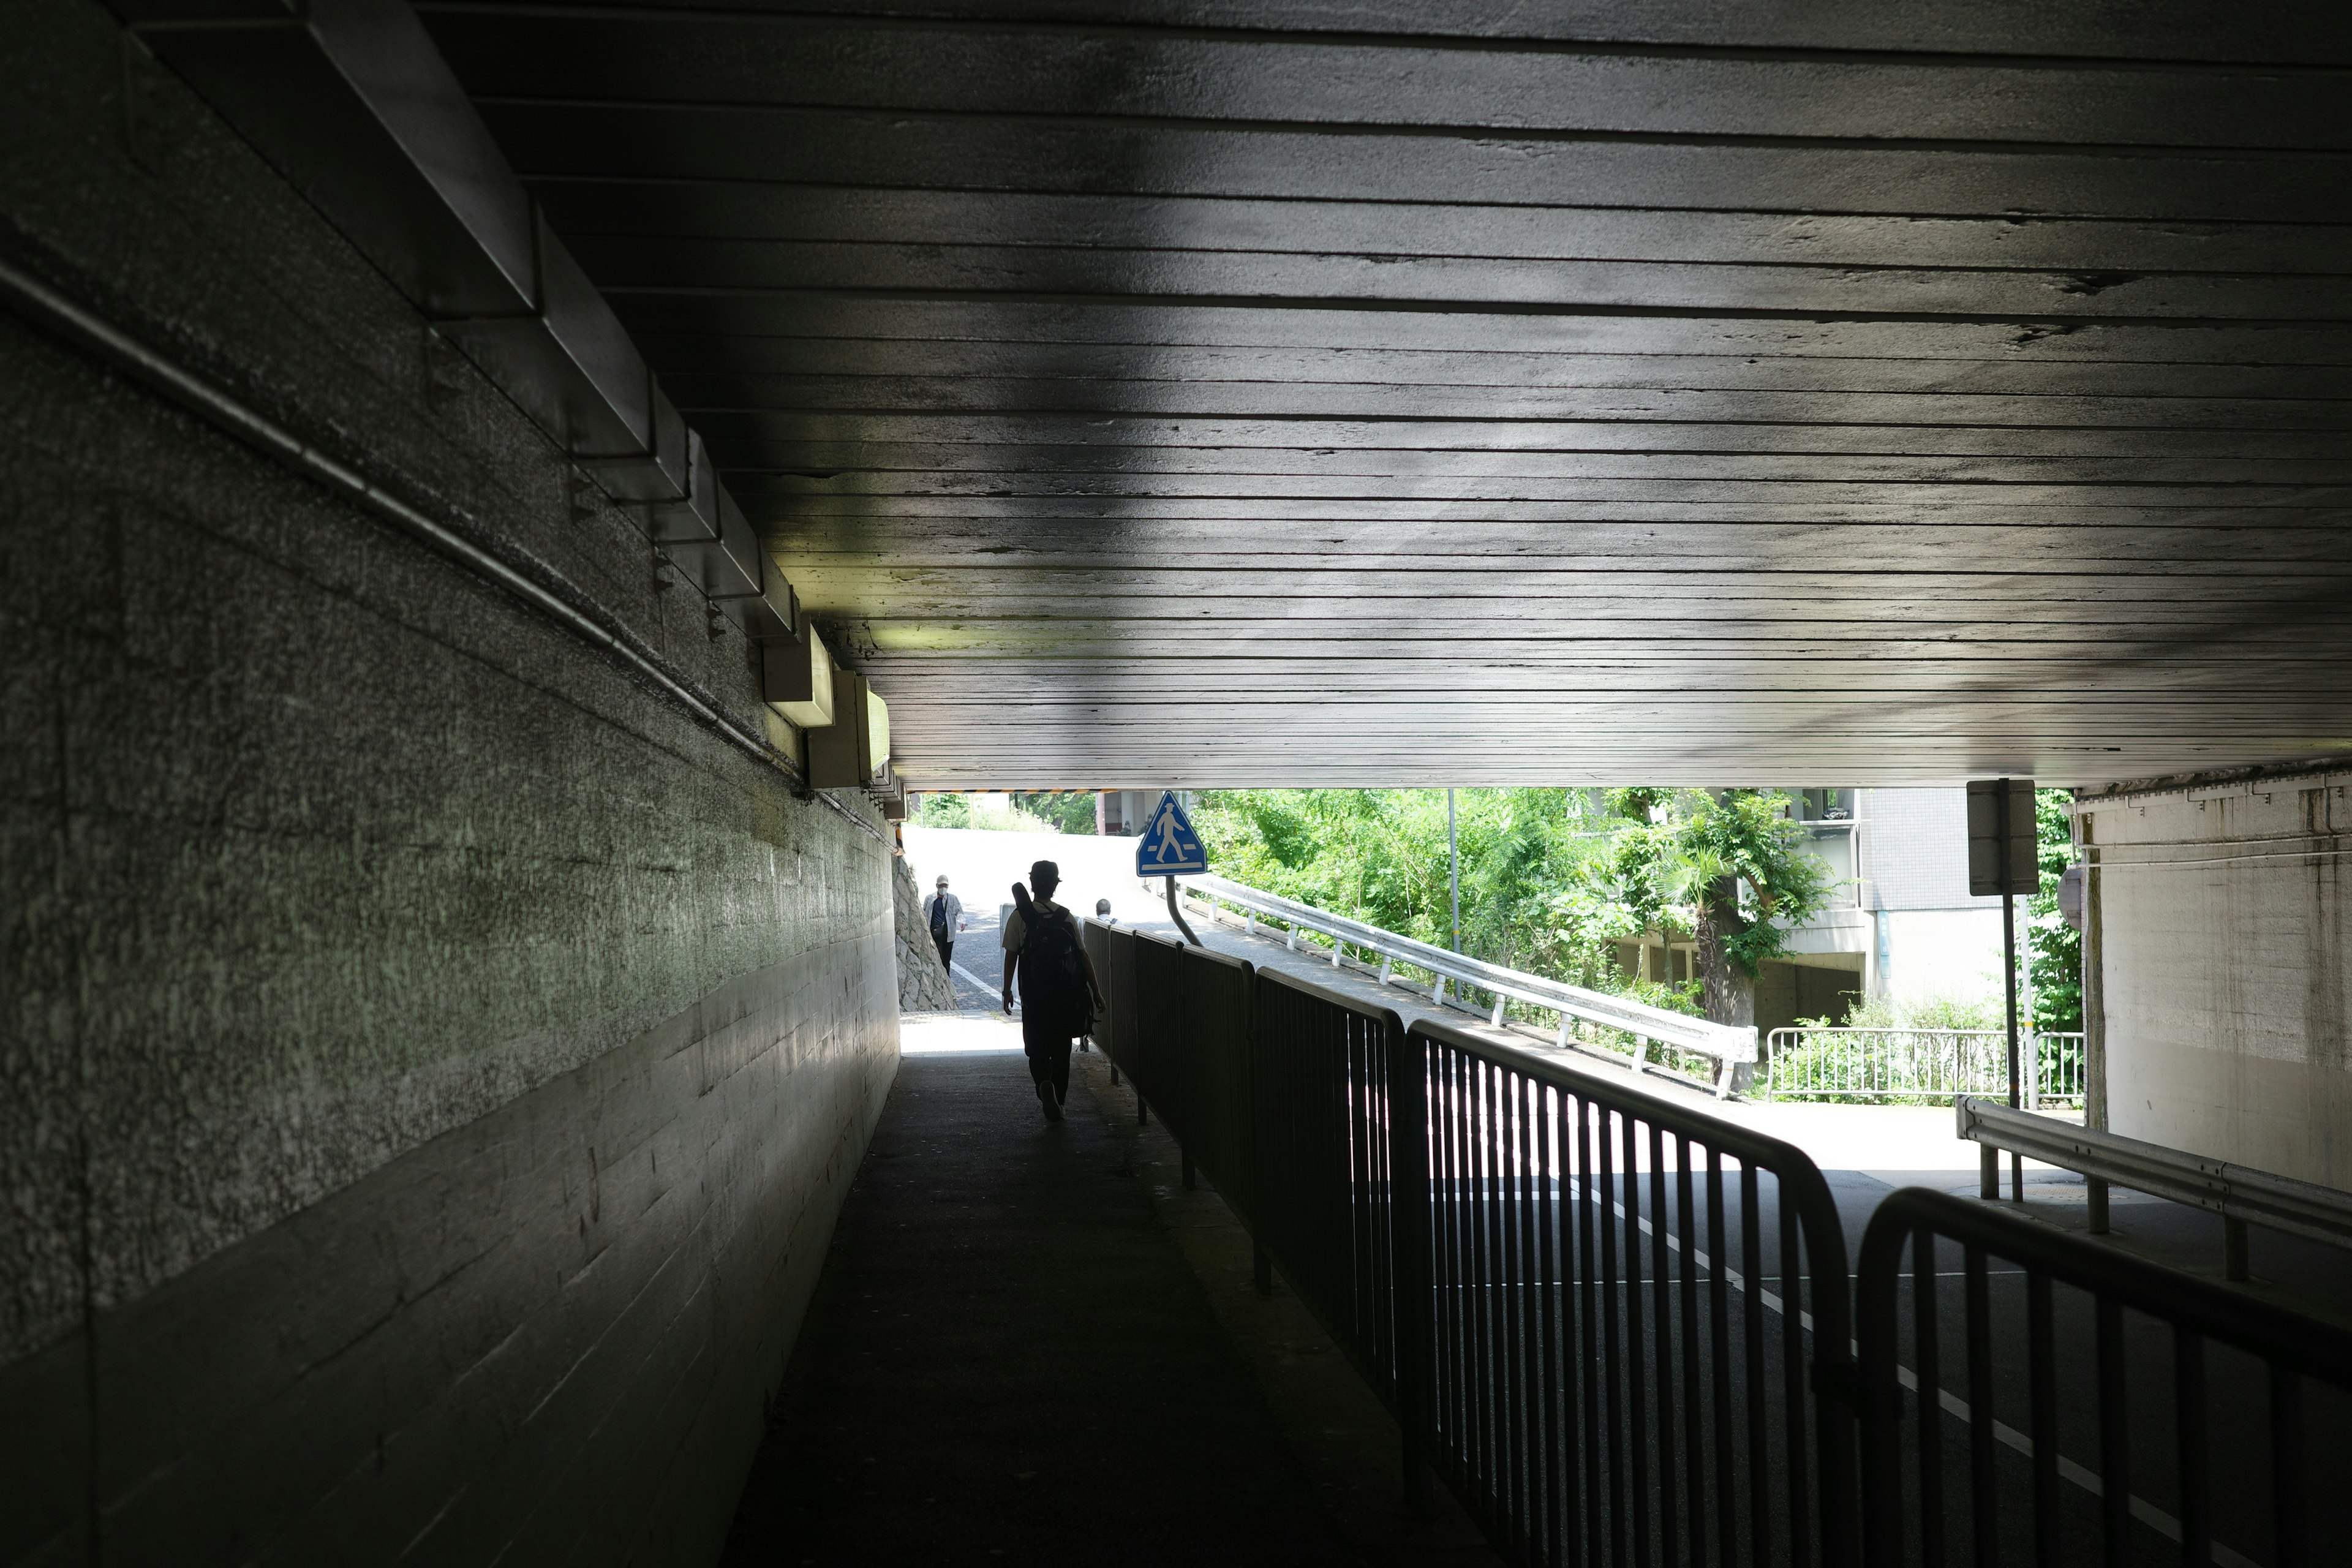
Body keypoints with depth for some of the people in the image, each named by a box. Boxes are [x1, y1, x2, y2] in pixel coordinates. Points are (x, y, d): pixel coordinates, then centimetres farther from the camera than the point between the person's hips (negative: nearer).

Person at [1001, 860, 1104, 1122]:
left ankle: (1044, 1083, -19)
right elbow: (1084, 956, -1)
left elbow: (1011, 955, -6)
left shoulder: (1019, 917, -6)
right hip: (1065, 996, 1)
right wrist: (1096, 991, 6)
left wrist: (1007, 991, 4)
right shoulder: (1067, 918, -2)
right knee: (1061, 1049, 13)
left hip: (1034, 997, -1)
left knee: (1036, 1048, 9)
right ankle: (1059, 1102, 15)